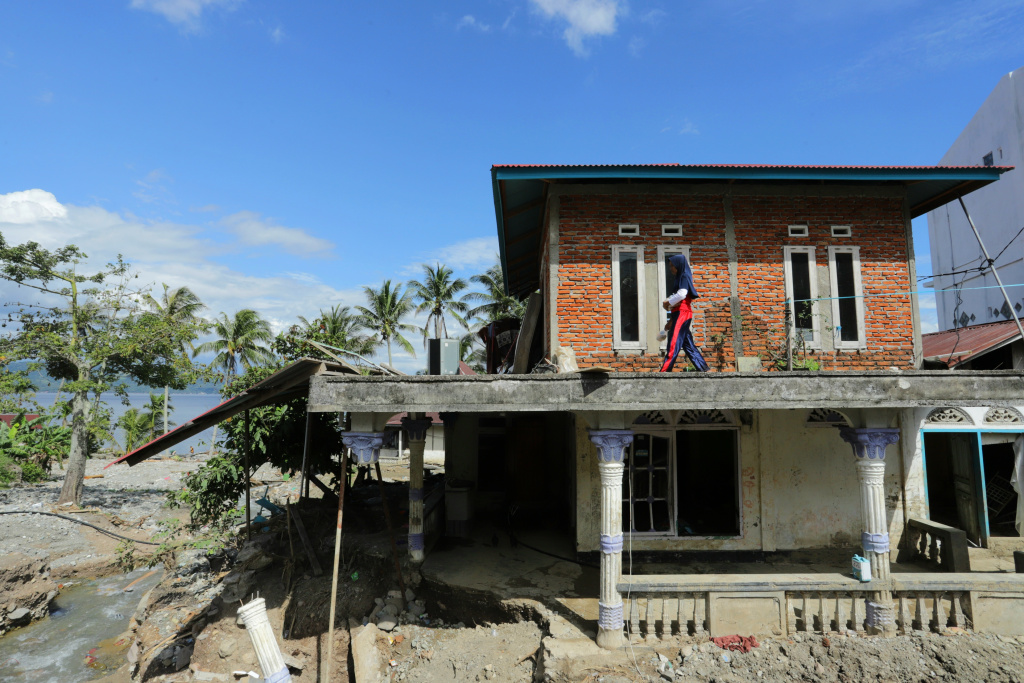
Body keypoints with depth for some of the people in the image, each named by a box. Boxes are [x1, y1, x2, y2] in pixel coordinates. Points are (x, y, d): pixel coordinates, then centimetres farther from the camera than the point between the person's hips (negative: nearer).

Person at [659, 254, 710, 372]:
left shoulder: (684, 276, -5)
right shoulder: (680, 278, 23)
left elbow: (681, 295, -22)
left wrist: (667, 303, -8)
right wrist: (671, 321, 23)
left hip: (682, 313, -10)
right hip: (680, 314, 10)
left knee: (674, 343, -14)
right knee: (688, 344, 9)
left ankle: (665, 370, -17)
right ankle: (703, 369, 10)